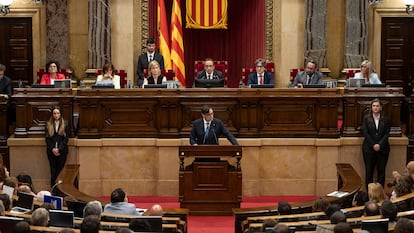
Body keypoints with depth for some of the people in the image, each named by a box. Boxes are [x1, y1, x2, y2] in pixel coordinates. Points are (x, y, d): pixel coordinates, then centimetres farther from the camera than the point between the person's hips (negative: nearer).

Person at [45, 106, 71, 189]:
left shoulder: (65, 124, 2)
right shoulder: (48, 124, 7)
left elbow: (66, 138, -2)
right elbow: (47, 139, 4)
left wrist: (58, 149, -10)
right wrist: (52, 149, -9)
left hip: (62, 151, -1)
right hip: (51, 151, 1)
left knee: (60, 170, -1)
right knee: (53, 171, 2)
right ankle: (53, 190, 5)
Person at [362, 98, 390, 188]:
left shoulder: (385, 119, 5)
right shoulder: (366, 118, 3)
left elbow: (387, 134, 0)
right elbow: (365, 133, -3)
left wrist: (380, 145, -13)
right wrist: (373, 145, -12)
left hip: (382, 149, 1)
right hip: (369, 148, -1)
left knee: (381, 171, 1)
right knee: (369, 171, 0)